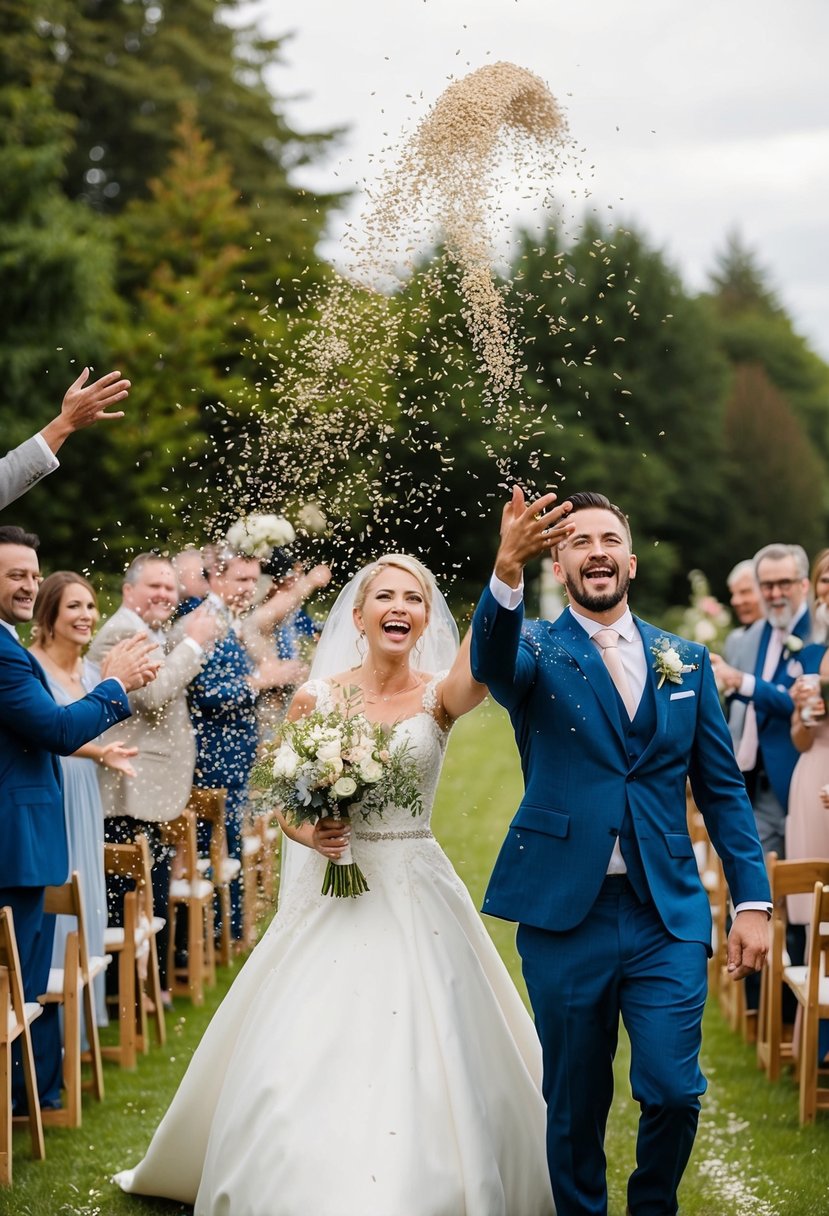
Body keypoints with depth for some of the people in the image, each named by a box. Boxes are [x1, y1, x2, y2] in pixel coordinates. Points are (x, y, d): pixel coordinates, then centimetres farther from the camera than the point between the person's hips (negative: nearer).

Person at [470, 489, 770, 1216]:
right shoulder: (538, 651, 0)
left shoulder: (685, 660, 9)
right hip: (566, 911, -1)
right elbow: (491, 664, -24)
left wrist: (754, 900, 1)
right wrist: (507, 573, -44)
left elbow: (722, 788, 10)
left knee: (673, 1093, -4)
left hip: (669, 915, 2)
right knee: (576, 1101, 8)